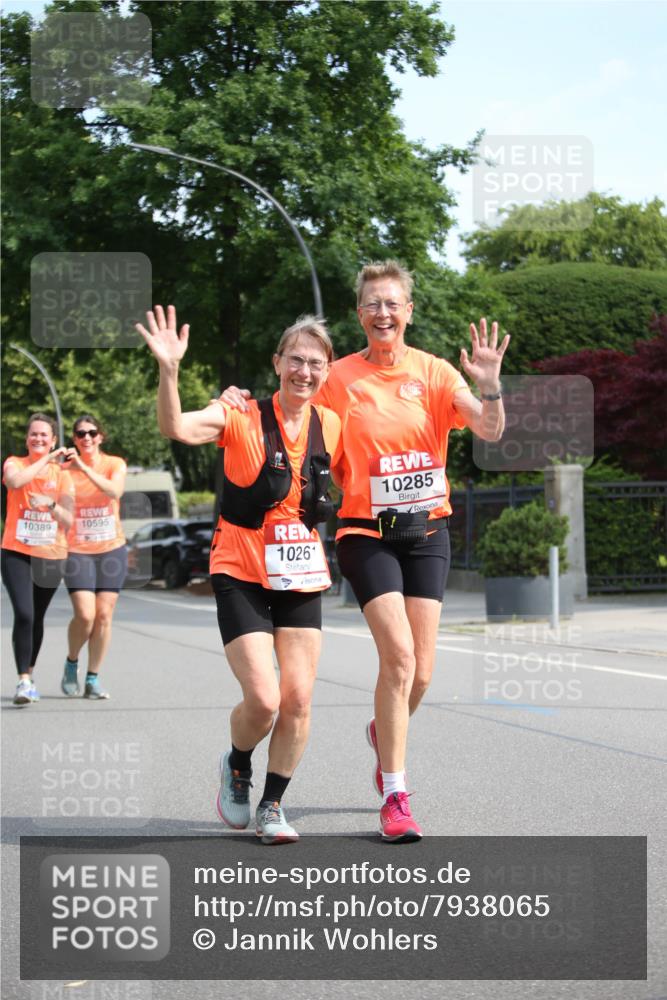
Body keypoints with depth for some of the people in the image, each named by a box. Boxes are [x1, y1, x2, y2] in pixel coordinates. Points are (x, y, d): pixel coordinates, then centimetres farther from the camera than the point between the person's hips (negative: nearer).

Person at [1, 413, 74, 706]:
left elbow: (68, 520, 0)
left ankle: (29, 675, 32)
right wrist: (47, 459, -19)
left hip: (50, 556, 3)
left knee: (37, 618, 14)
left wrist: (51, 504, -19)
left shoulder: (61, 474, 5)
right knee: (24, 614, -19)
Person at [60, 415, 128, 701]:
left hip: (111, 549, 1)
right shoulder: (65, 468, 0)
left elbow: (114, 491, -22)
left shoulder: (114, 464, 1)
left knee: (104, 615, -2)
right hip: (77, 550, -1)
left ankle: (93, 679, 9)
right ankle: (71, 663, 14)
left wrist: (84, 468, -28)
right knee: (85, 615, -13)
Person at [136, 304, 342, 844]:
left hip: (302, 576, 4)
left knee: (298, 699, -2)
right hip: (241, 575, -4)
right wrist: (169, 369, -46)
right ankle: (237, 769, 21)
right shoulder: (241, 418, -12)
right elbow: (177, 428, -31)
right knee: (263, 699, -12)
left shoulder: (330, 426, 1)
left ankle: (272, 804, 18)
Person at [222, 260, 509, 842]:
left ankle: (384, 733, 37)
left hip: (427, 531, 2)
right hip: (367, 534, -2)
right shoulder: (340, 379, -1)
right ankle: (395, 797, -7)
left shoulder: (433, 373, 2)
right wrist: (243, 404, -11)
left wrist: (489, 385, -24)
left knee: (421, 670, 2)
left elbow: (490, 430, -6)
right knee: (399, 657, -16)